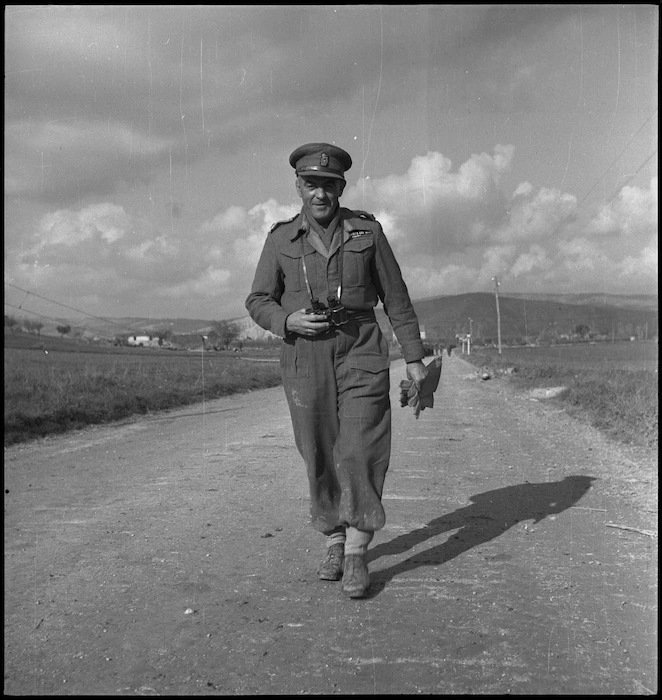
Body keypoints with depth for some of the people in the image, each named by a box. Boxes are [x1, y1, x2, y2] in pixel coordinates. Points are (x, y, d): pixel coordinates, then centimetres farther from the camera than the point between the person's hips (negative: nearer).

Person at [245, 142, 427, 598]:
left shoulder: (367, 231, 1)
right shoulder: (281, 239, 3)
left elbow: (396, 298, 5)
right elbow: (259, 302, 8)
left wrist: (414, 358, 3)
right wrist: (288, 321, -13)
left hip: (360, 355, -1)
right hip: (304, 360, 2)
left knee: (360, 454, -10)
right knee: (321, 458, 7)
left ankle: (356, 557, 0)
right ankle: (335, 546, 24)